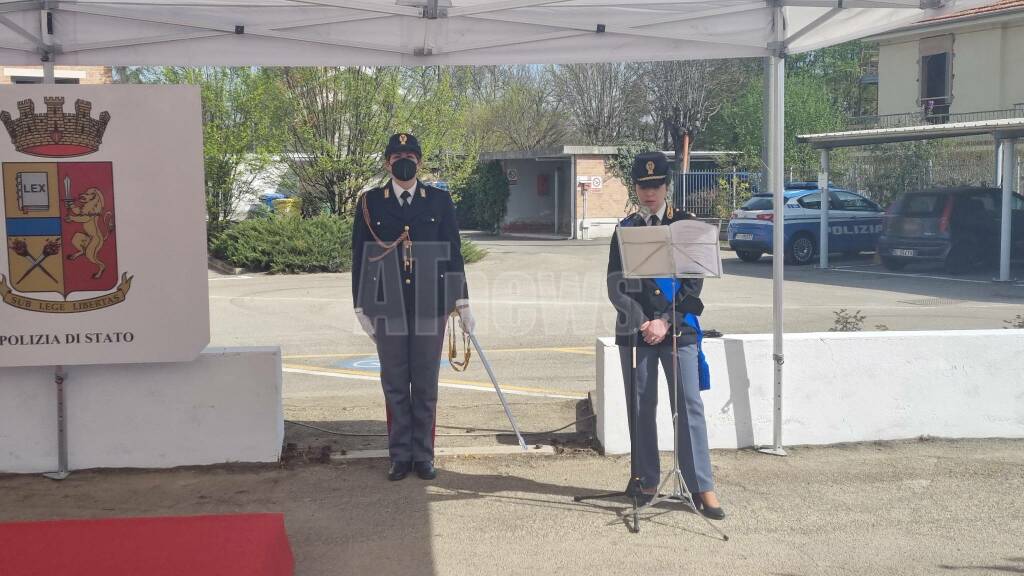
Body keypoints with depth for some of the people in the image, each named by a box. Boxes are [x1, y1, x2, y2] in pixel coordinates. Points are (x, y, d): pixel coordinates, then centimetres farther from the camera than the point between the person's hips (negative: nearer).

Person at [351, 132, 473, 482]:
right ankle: (400, 456, 17)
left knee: (426, 387, 6)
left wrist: (462, 303, 3)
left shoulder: (439, 201, 5)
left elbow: (454, 253, 6)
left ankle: (423, 456, 16)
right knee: (395, 386, 6)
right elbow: (359, 257, 5)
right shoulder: (370, 203, 4)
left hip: (430, 308, 0)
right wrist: (361, 307, 2)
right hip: (388, 309, 0)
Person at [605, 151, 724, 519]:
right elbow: (616, 285, 3)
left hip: (678, 329, -1)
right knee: (641, 407, 6)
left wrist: (666, 321, -9)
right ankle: (648, 482, 17)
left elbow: (693, 283, 0)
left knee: (690, 406, -4)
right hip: (635, 330, 2)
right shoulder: (625, 229, 9)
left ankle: (702, 487, 1)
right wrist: (642, 322, -8)